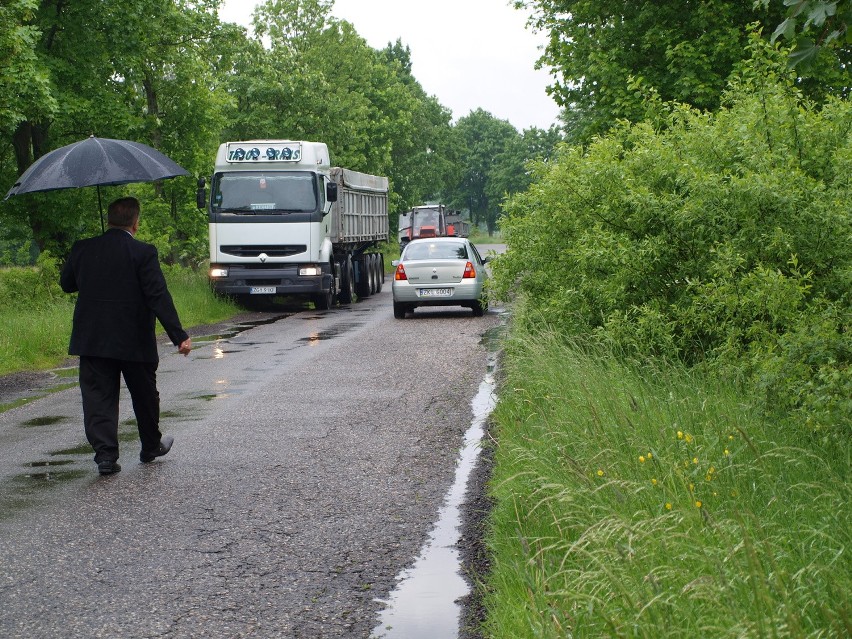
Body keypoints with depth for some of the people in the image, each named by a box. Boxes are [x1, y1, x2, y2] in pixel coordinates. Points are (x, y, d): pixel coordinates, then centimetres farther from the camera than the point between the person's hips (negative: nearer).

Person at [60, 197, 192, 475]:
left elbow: (66, 284, 14)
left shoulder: (82, 249, 0)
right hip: (135, 341, -2)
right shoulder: (143, 253, -12)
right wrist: (179, 335, -16)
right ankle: (151, 446, 31)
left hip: (91, 339, 2)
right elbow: (159, 297, -17)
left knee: (98, 397, 4)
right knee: (144, 395, 16)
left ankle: (105, 453, -7)